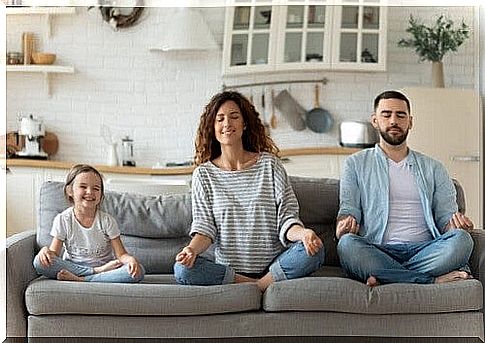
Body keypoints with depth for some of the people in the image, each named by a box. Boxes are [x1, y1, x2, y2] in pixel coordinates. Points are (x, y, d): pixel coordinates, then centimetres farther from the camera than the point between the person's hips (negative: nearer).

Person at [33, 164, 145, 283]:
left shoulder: (107, 221, -5)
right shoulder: (62, 220, -3)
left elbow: (121, 255, -7)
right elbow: (54, 253, -4)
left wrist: (130, 259, -31)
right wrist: (46, 251, -28)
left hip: (105, 267, 0)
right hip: (72, 267, 0)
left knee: (138, 271, -29)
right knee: (39, 261, -28)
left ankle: (80, 280, -29)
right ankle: (98, 271, -24)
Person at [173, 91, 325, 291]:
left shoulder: (269, 164, 5)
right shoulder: (204, 174, 7)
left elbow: (286, 217, 0)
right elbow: (204, 226, 1)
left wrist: (302, 233, -24)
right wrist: (192, 248, -22)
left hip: (274, 266, 0)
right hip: (227, 269, 1)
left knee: (313, 251, -29)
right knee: (182, 268, -28)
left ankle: (259, 286, -14)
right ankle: (257, 285, -15)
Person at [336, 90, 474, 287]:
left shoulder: (433, 168, 22)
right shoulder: (356, 164, 18)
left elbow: (445, 215, 15)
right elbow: (348, 209, 8)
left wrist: (457, 224, -10)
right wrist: (344, 224, -18)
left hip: (424, 249, 2)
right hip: (378, 251, -1)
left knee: (461, 239, -29)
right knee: (347, 244, -35)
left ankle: (385, 278, -30)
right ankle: (434, 279, -32)